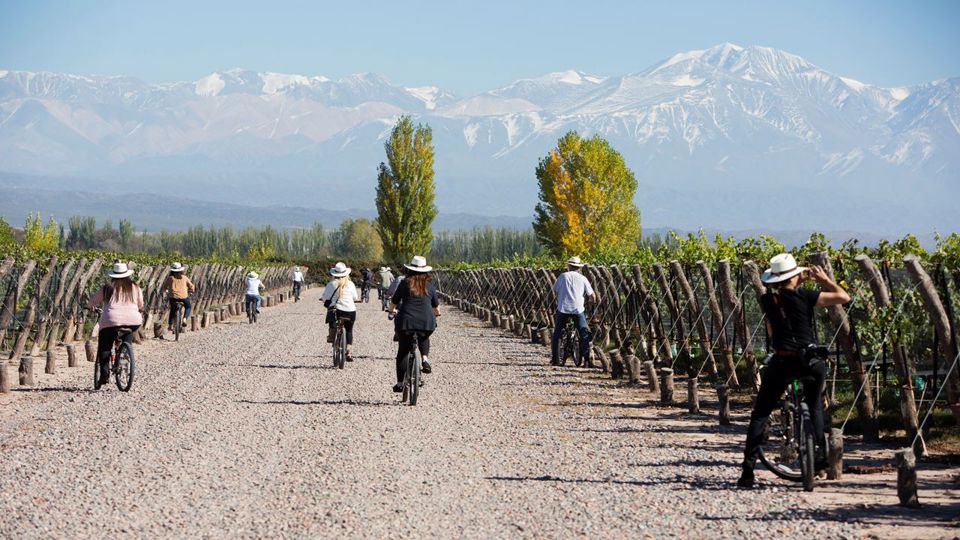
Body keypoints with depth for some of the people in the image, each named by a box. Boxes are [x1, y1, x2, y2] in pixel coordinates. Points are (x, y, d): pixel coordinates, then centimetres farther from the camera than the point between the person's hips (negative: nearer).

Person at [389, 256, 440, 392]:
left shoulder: (405, 283, 4)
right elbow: (435, 304, 22)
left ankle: (400, 383, 9)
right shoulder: (429, 285, 9)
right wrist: (437, 313, 45)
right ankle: (424, 359, 9)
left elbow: (394, 301, 14)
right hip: (427, 322, 2)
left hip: (407, 321, -2)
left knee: (402, 352, 11)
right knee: (424, 339, 34)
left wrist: (392, 311, 37)